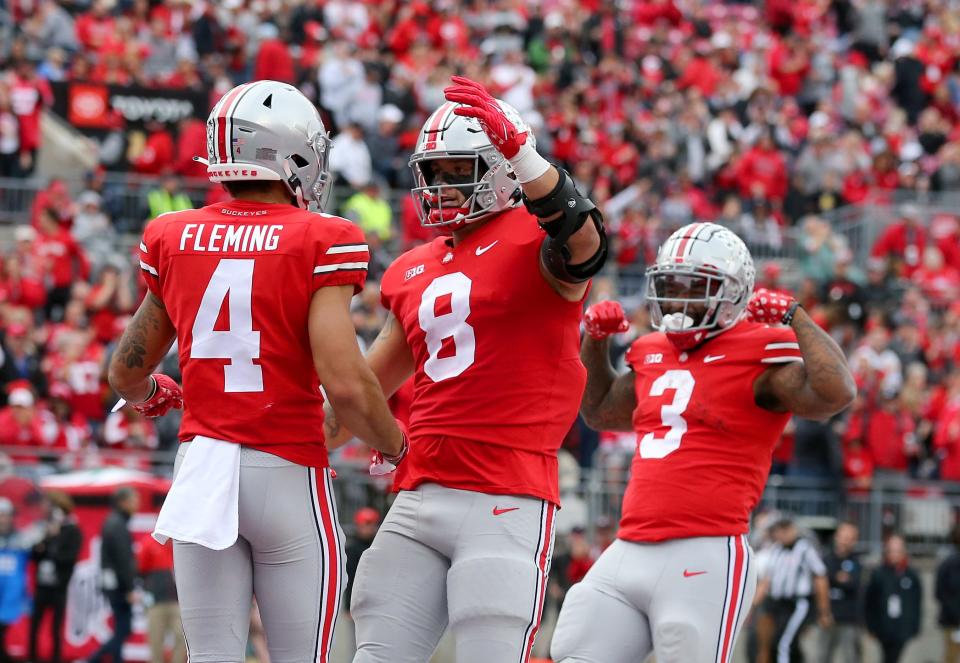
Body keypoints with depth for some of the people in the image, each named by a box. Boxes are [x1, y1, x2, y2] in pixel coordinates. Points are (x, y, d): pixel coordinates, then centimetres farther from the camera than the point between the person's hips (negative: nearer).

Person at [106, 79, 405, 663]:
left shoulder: (172, 240, 6)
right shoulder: (320, 243, -8)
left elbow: (127, 374, 15)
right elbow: (346, 384, -17)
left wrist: (153, 394, 38)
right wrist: (395, 444, 2)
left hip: (201, 466, 4)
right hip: (289, 474, -4)